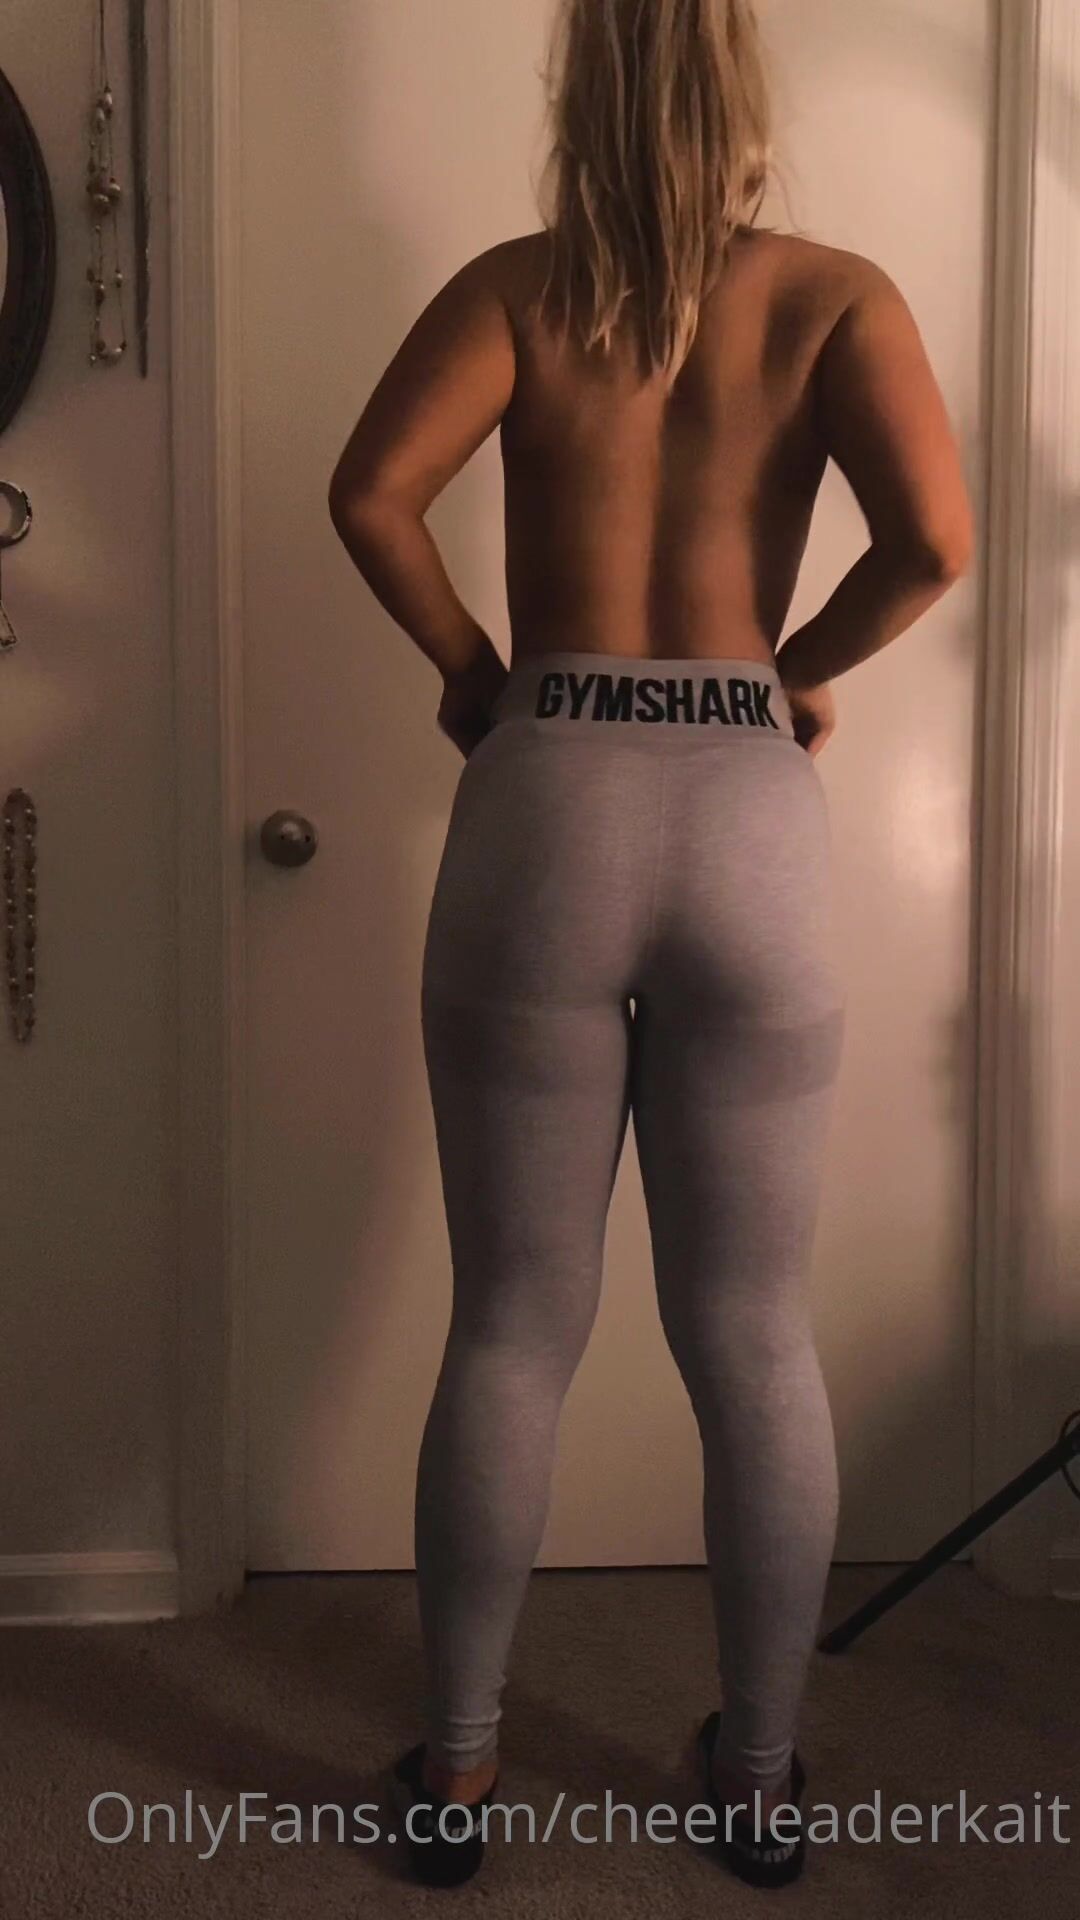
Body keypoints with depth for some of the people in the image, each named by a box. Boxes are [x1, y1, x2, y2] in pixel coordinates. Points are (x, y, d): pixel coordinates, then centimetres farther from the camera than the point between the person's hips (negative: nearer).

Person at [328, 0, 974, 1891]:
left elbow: (369, 492, -9)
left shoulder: (517, 288, 5)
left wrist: (466, 666, 7)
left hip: (546, 813, 0)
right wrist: (805, 671, 8)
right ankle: (759, 1775, 28)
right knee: (755, 1340, 12)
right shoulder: (832, 295, 5)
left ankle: (454, 1766, 26)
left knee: (509, 1327, 11)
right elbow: (934, 536, -9)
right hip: (749, 818, 0)